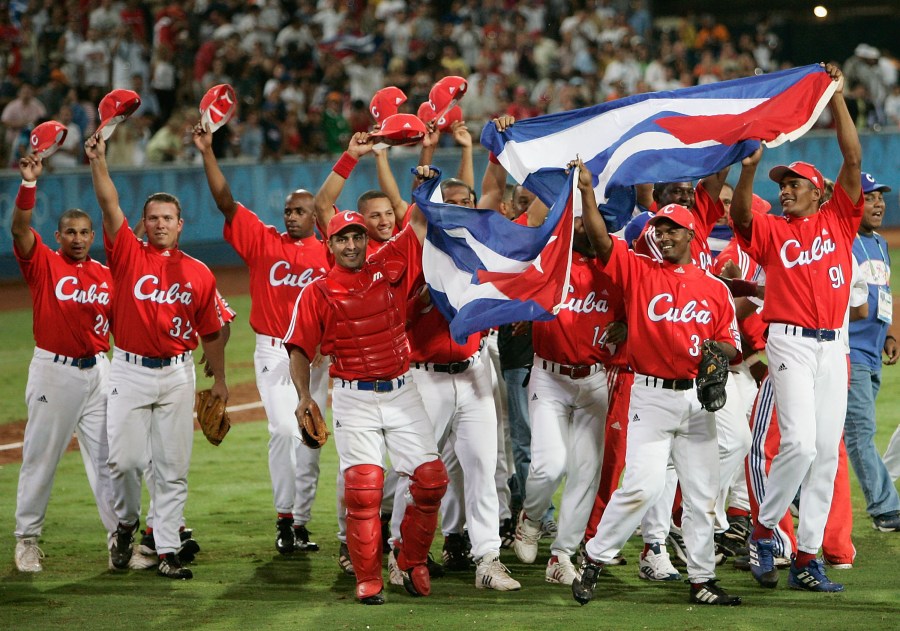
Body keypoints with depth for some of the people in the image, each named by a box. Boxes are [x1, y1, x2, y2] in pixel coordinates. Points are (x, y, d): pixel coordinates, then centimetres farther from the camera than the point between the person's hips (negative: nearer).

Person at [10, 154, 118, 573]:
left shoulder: (106, 274, 8)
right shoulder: (43, 263, -3)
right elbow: (19, 227, -19)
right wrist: (29, 183, -31)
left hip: (98, 372, 3)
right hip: (53, 371, -3)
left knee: (108, 458, 3)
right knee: (40, 456, 3)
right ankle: (27, 539, 12)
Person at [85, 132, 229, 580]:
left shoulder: (198, 274, 6)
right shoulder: (128, 255, 2)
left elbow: (211, 331, 12)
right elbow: (109, 205, -11)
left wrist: (219, 379, 12)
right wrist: (98, 160, -22)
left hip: (177, 375, 1)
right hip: (129, 371, -1)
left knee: (172, 468, 2)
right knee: (124, 459, -7)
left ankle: (168, 552, 6)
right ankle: (126, 524, 21)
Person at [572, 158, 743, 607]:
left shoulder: (715, 289, 9)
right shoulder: (639, 271, 2)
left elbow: (732, 346, 11)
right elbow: (601, 239, -11)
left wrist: (719, 350, -11)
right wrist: (587, 191, -20)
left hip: (698, 397, 3)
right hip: (651, 396, -3)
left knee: (701, 493, 6)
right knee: (644, 483, -15)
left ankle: (703, 581, 14)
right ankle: (593, 560, -1)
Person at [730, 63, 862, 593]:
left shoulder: (837, 221, 11)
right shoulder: (772, 231, 7)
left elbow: (854, 160, 3)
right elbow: (741, 216, -14)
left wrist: (838, 99, -2)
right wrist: (749, 168, -30)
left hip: (833, 346, 3)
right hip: (790, 342, -3)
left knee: (826, 451, 2)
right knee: (800, 443, -17)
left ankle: (807, 558, 5)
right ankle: (764, 530, 1)